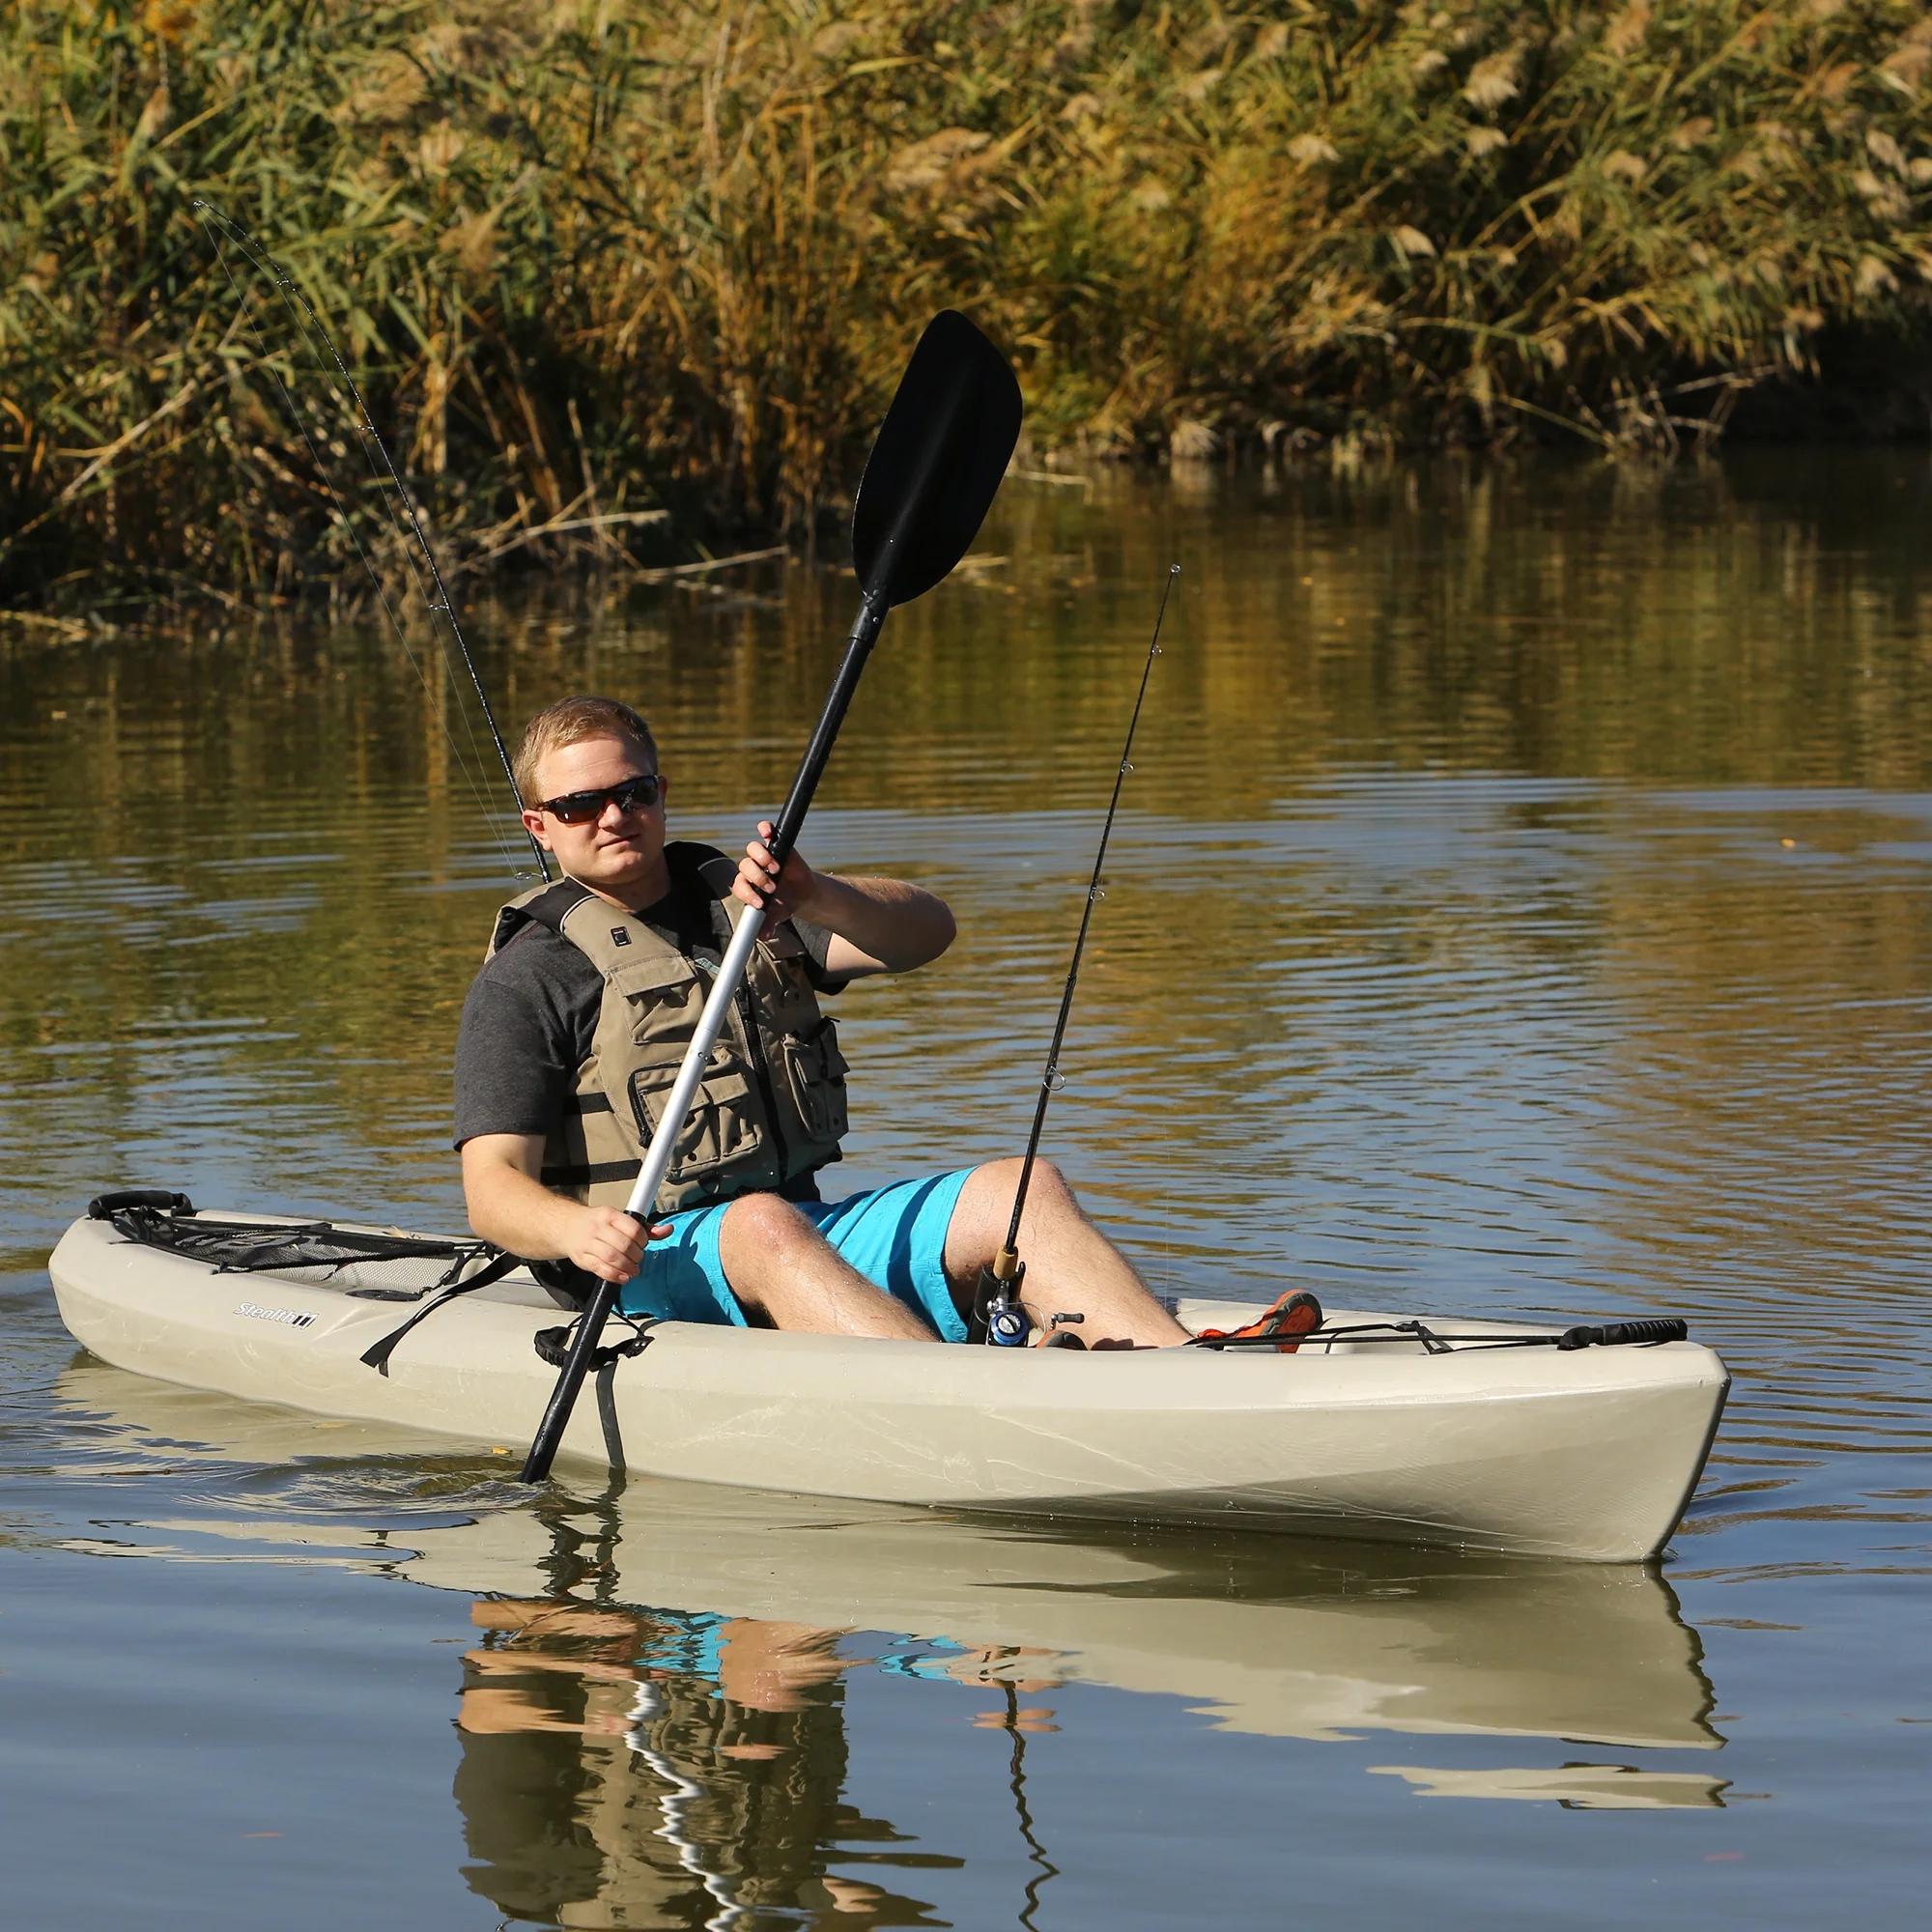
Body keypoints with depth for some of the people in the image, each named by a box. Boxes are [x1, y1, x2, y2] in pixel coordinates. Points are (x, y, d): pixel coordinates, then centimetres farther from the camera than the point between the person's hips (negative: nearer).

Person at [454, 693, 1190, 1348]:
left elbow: (927, 931, 3)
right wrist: (578, 1233, -31)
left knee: (1022, 1186, -16)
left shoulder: (739, 901, 19)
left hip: (815, 1226, 5)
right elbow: (493, 1188, -7)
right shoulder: (526, 979, 4)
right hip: (661, 1261, -5)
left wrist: (818, 899, -19)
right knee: (762, 1226, -37)